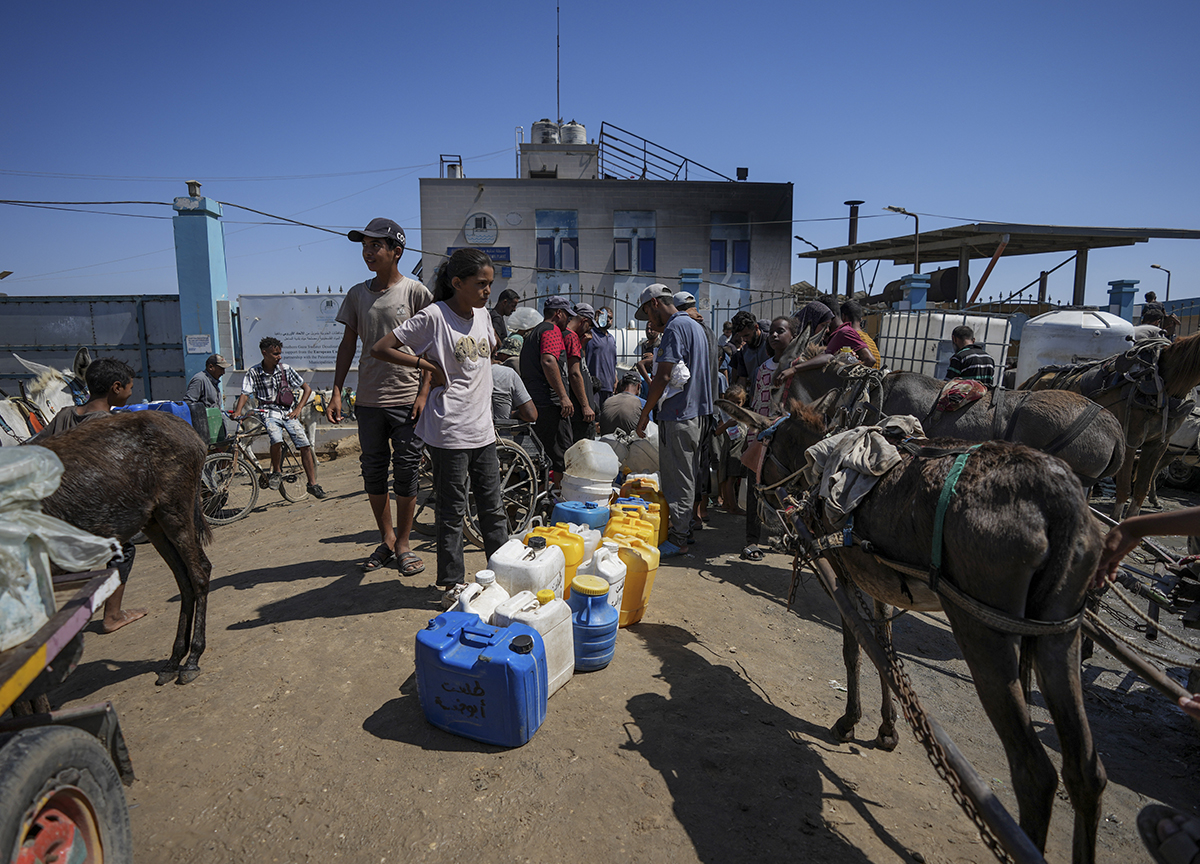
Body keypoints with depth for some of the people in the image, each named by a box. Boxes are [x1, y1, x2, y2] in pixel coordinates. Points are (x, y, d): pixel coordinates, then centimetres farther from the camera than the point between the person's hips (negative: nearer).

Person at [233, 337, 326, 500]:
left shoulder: (285, 369, 2)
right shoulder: (254, 372, -1)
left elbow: (307, 389, 5)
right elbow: (245, 394, -4)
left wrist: (298, 409, -4)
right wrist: (237, 412, -21)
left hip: (288, 412, 2)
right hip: (269, 414, -2)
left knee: (305, 445, -12)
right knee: (276, 439, -31)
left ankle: (312, 484, -2)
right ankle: (276, 472, -5)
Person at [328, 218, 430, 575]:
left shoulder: (415, 292, -3)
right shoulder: (357, 294, 9)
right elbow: (348, 344, 12)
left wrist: (424, 394, -10)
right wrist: (336, 392, 5)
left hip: (406, 399, -4)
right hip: (369, 399, 4)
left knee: (406, 472, 1)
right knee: (373, 472, 9)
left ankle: (403, 544, 15)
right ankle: (386, 540, 24)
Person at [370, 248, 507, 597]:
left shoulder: (482, 314, 10)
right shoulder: (434, 315, -11)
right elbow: (380, 349, -12)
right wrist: (429, 366, -13)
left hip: (482, 427, 7)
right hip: (449, 430, -6)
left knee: (492, 507, 14)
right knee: (452, 510, 4)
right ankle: (452, 582, 17)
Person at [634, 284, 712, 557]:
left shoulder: (675, 327, -14)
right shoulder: (696, 326, 17)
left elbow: (663, 376, -20)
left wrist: (644, 414, -15)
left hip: (677, 415, -10)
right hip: (694, 411, 10)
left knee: (677, 479, -4)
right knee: (687, 476, 16)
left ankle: (677, 540, 2)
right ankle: (685, 529, 26)